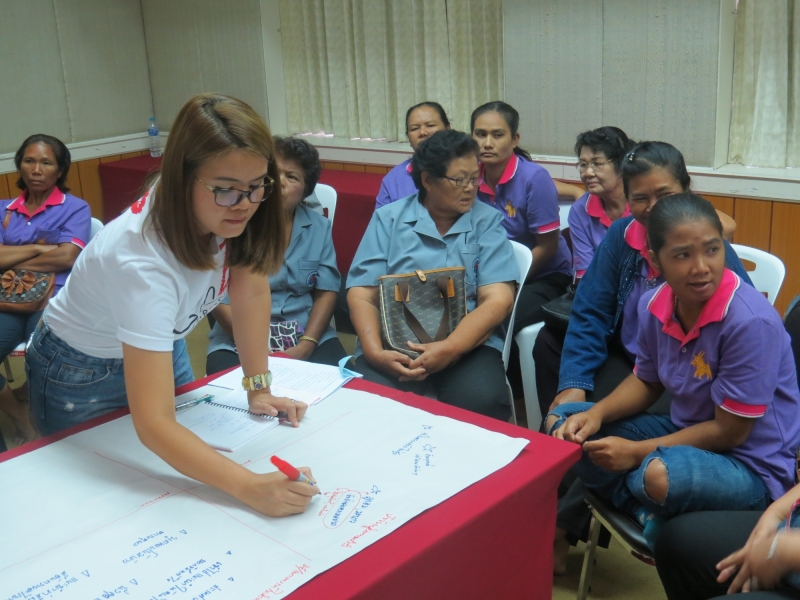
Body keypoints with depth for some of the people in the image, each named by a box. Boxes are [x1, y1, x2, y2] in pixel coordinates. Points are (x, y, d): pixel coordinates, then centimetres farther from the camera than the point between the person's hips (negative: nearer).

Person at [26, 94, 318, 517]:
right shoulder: (142, 260, -42)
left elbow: (252, 290, -10)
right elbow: (153, 424, -45)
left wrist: (259, 387, -15)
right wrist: (251, 487, -54)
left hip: (160, 346, 6)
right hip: (80, 373, -6)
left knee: (184, 481, 17)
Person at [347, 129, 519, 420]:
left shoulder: (487, 222, 6)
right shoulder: (388, 219, 7)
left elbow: (498, 300, -5)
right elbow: (362, 294, 1)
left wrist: (450, 349, -22)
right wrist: (375, 351, -18)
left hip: (468, 342, 0)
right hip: (394, 342, 0)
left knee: (483, 402, -30)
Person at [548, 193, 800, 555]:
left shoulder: (751, 321, -26)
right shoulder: (655, 305, -7)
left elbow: (729, 432, -21)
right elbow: (646, 381, 10)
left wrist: (638, 452, -20)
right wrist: (595, 415, -8)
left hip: (753, 466, -7)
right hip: (687, 433, 7)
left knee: (663, 475, -39)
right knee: (563, 423, 1)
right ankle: (650, 517, -12)